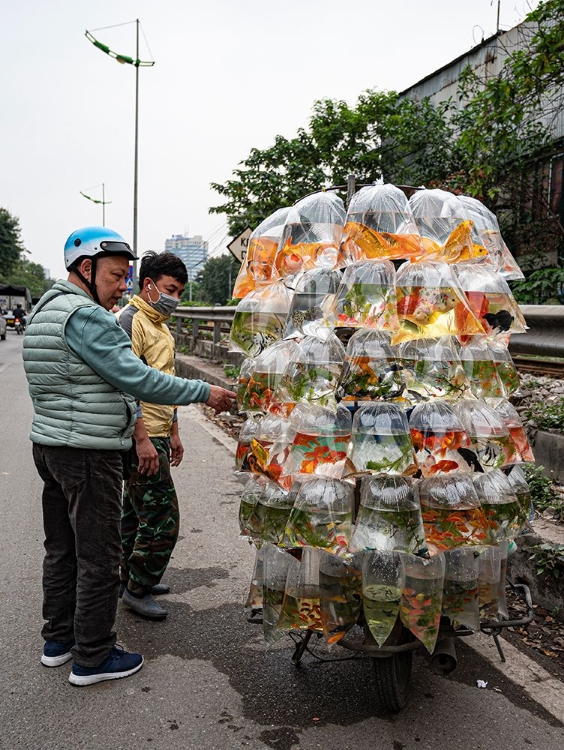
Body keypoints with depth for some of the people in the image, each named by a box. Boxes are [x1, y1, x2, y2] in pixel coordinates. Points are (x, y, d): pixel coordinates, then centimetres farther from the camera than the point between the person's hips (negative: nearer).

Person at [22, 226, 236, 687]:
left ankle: (58, 639, 32)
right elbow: (136, 378, -24)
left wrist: (125, 415, 15)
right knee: (99, 556, 1)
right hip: (88, 454, -10)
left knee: (61, 546, 19)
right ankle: (93, 658, 13)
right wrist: (205, 393, -18)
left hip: (50, 443, 10)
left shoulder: (46, 309, 14)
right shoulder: (85, 316, -19)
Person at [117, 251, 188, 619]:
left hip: (154, 436, 10)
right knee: (163, 518, -6)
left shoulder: (161, 326, 18)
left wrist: (173, 433, 23)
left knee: (138, 511, 19)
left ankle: (131, 579, 32)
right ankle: (138, 589, 10)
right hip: (141, 438, -10)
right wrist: (142, 439, -24)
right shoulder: (131, 320, -13)